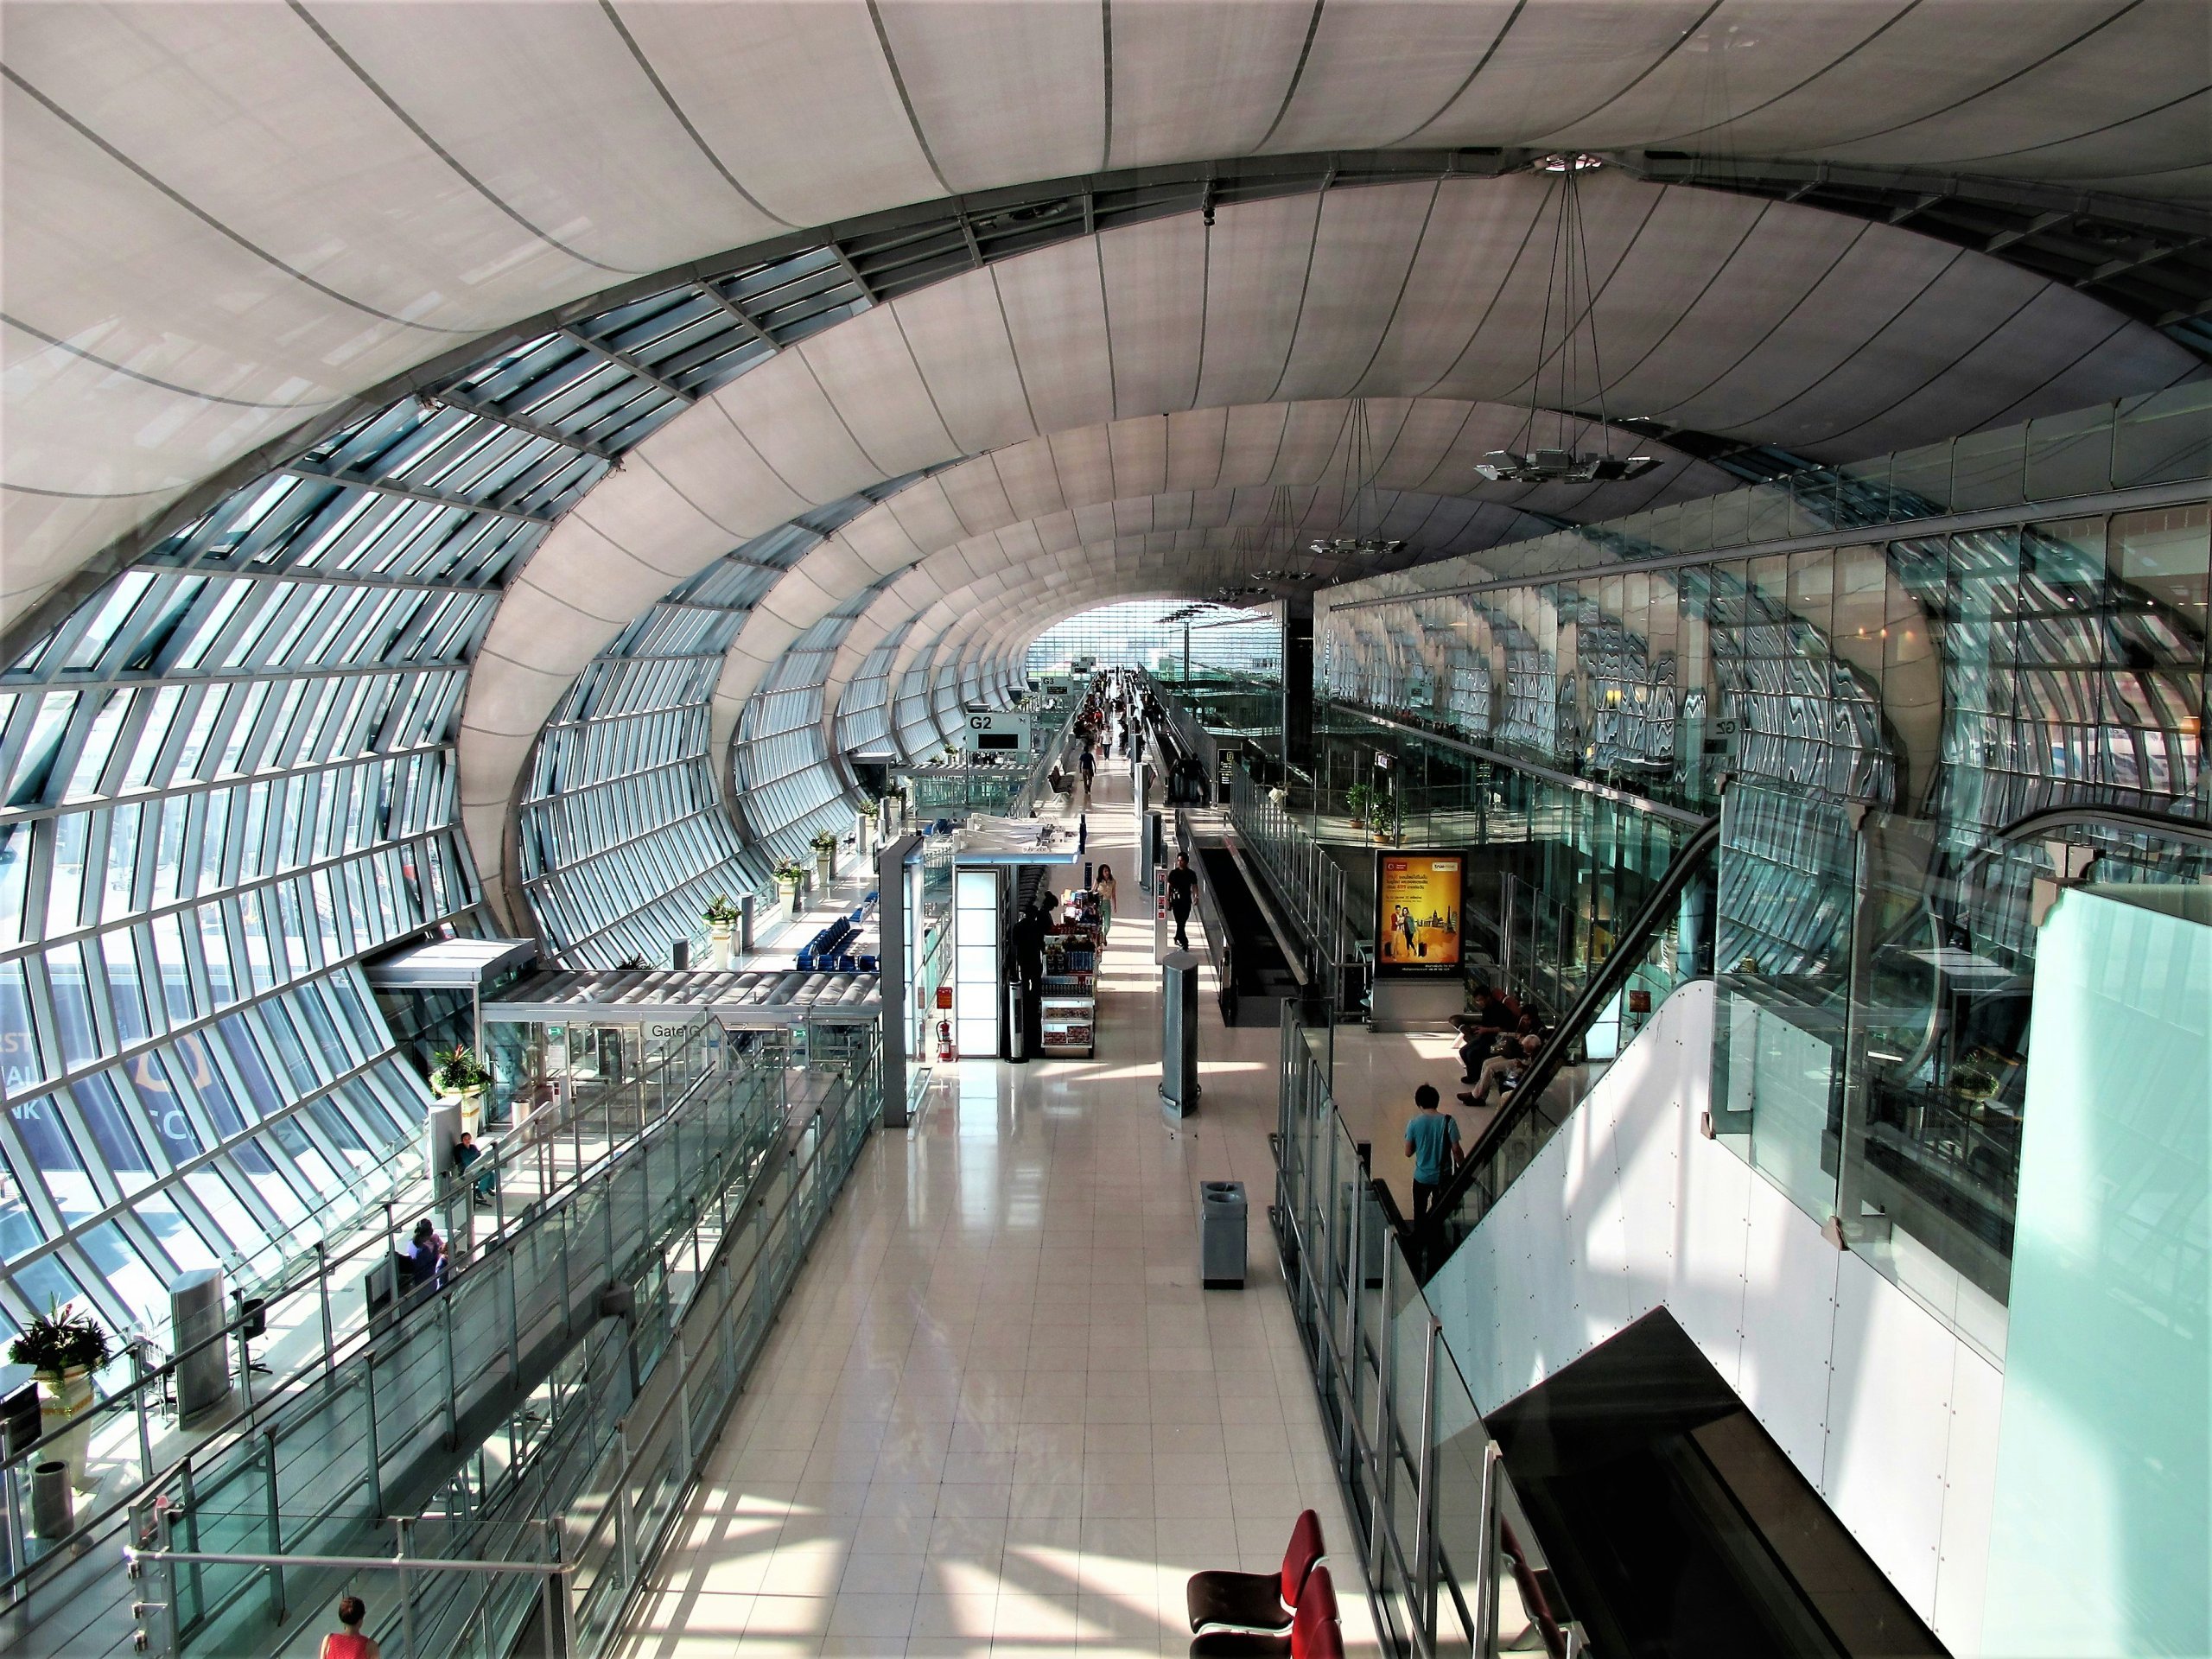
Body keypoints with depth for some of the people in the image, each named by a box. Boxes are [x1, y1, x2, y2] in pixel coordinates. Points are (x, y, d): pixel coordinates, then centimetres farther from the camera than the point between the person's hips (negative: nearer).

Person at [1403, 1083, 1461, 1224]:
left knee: (1420, 1213, 20)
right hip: (1443, 1176, 0)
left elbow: (1408, 1153, -7)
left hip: (1422, 1177, 0)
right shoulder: (1448, 1122, -16)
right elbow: (1456, 1150, -13)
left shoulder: (1414, 1124, -14)